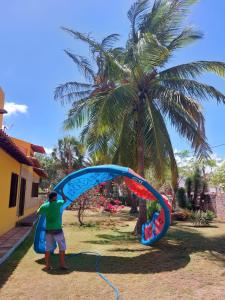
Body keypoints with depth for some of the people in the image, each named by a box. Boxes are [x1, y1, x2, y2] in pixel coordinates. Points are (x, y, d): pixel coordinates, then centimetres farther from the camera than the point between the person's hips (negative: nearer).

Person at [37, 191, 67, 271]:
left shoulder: (44, 206, -3)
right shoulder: (58, 203, -10)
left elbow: (38, 213, 16)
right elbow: (64, 200, 10)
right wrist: (61, 192, 22)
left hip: (48, 230, 4)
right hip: (57, 229, -3)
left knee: (48, 248, 14)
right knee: (62, 247, 10)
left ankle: (48, 265, 19)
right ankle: (62, 264, 15)